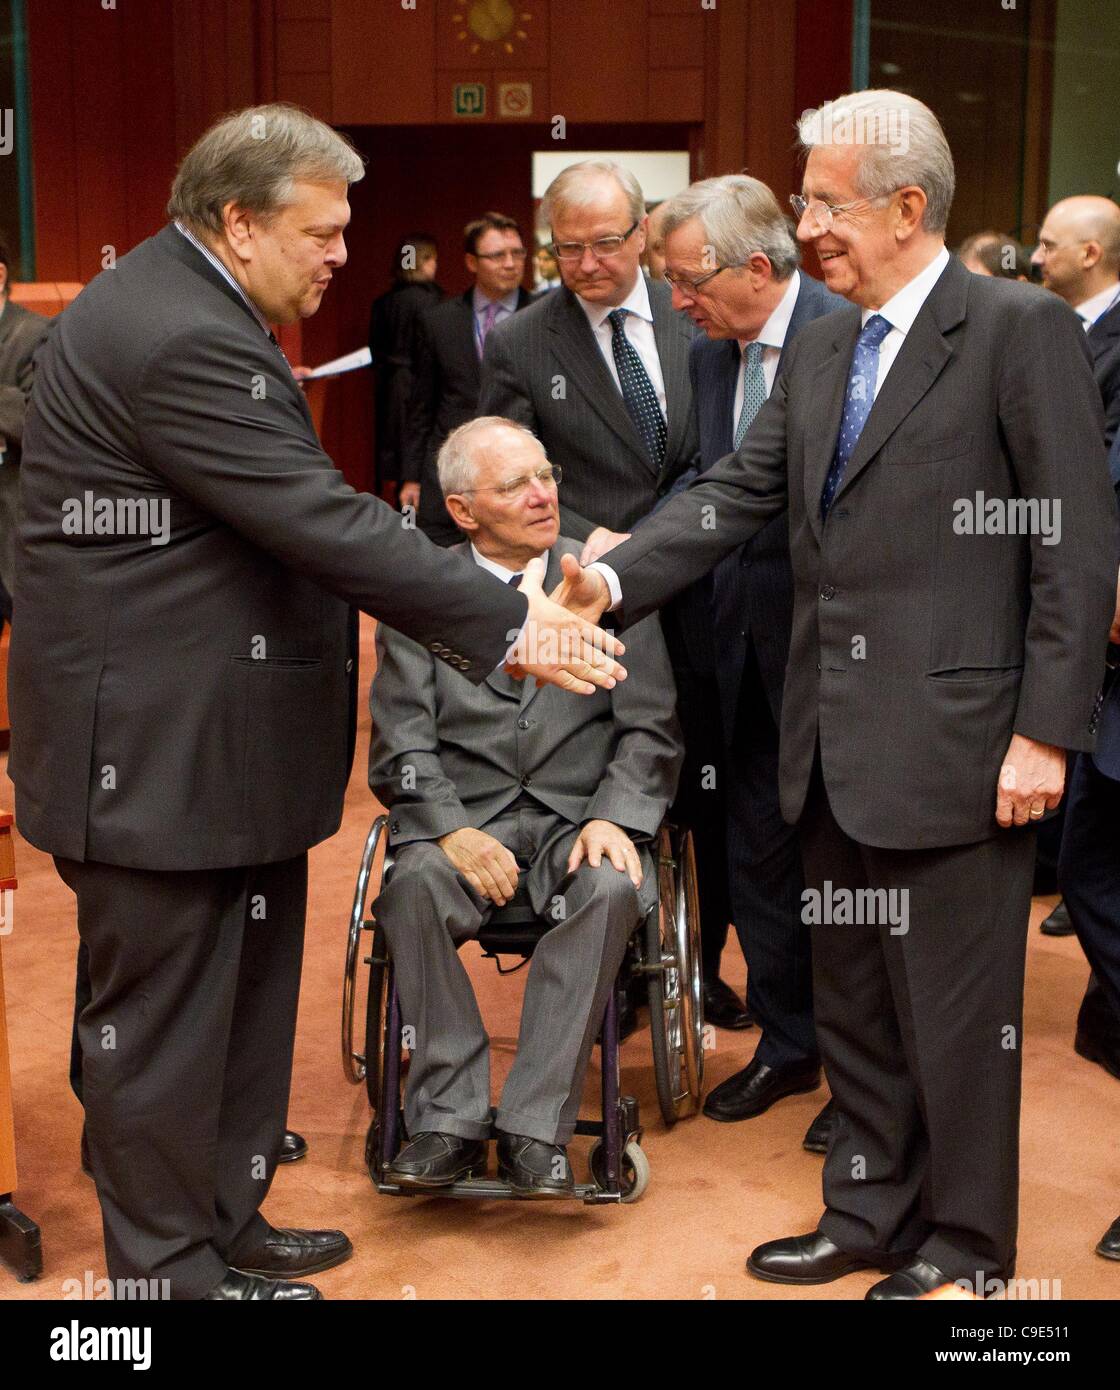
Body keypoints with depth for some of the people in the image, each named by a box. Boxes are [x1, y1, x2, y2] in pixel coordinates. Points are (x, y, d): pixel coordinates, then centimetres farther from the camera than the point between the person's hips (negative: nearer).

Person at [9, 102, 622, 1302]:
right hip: (155, 740, -11)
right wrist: (509, 625, -21)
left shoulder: (186, 308, 12)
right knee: (162, 1012, 4)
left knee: (242, 994, 20)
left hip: (217, 728, 11)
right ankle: (170, 1268, 20)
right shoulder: (181, 339, -22)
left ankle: (223, 1223, 35)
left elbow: (297, 517, 15)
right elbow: (325, 525, -26)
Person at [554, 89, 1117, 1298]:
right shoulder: (818, 351, 13)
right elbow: (735, 492, 8)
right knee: (852, 999, 18)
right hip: (836, 744, 7)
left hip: (953, 742, -7)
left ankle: (966, 1241, 24)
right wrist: (613, 581, -8)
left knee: (954, 1004, 6)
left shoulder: (1021, 331, -9)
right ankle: (869, 1213, 34)